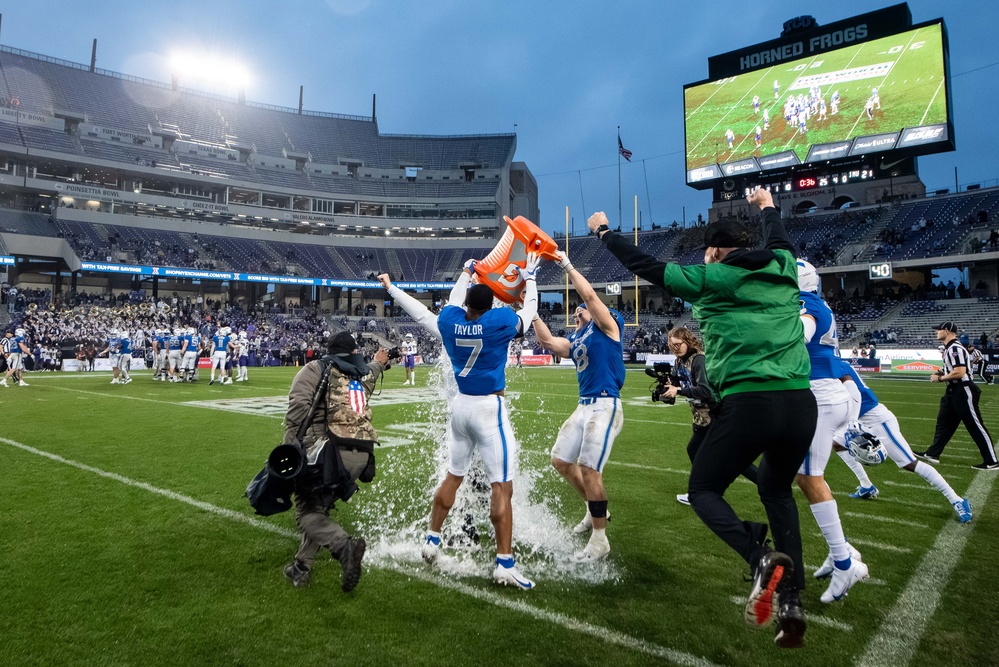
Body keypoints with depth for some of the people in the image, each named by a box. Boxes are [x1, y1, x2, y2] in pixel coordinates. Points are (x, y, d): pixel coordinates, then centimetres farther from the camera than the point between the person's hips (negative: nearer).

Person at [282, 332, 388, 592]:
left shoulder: (315, 369, 6)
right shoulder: (364, 375, 20)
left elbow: (298, 406, -10)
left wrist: (289, 448, -10)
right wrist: (378, 363, 68)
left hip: (330, 449, -5)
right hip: (361, 455, 5)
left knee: (308, 511, 4)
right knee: (320, 507, 21)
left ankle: (344, 545, -19)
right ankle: (301, 568, 24)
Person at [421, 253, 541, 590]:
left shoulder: (449, 321, -3)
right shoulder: (499, 322, -14)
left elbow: (454, 298, 21)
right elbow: (530, 310, 6)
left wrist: (467, 271, 37)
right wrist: (529, 278, 22)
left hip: (460, 405, 6)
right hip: (489, 409, -6)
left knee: (453, 475, 21)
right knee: (502, 485, -2)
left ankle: (432, 539, 32)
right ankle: (505, 562, 0)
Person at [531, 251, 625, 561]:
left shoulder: (608, 325, 0)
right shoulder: (575, 341, 20)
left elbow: (590, 295, -12)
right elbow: (547, 341, 16)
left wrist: (567, 265, -5)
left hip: (605, 406, -9)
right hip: (584, 407, 9)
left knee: (589, 469, -11)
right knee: (560, 460, 14)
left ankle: (600, 541, 3)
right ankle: (594, 509, 33)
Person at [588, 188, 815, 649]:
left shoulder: (709, 279, 1)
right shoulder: (782, 269, 15)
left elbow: (645, 266, 8)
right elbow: (779, 242, 38)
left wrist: (604, 231, 22)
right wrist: (768, 207, 58)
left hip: (748, 403, -6)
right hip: (800, 403, 6)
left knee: (703, 491, 14)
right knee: (777, 491, 28)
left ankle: (761, 558, -13)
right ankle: (791, 600, 16)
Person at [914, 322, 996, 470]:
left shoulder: (955, 348, -18)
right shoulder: (949, 348, 12)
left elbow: (960, 372, -26)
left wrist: (940, 378, -14)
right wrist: (942, 373, 8)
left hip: (963, 391, -11)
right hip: (953, 391, 11)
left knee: (976, 426, -4)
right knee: (943, 423, 15)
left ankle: (991, 462, 4)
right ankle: (932, 454, 23)